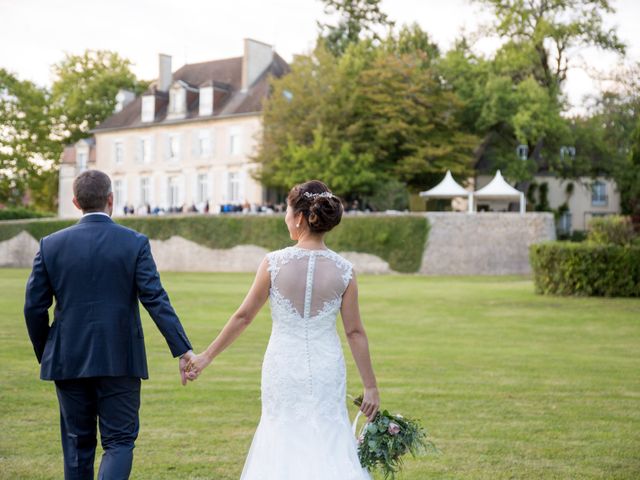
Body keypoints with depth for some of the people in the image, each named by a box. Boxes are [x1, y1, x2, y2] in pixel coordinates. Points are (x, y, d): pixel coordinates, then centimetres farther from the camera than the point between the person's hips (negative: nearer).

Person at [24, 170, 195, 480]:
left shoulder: (51, 245, 0)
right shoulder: (135, 243, -6)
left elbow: (34, 307, 2)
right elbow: (156, 300, -13)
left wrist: (44, 354, 15)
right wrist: (183, 350, -13)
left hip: (68, 361, 2)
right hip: (119, 361, -2)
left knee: (77, 443, 15)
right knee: (119, 441, 5)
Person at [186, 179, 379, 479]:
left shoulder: (274, 263, -10)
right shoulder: (343, 270, -7)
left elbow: (243, 316, -3)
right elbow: (355, 333, -4)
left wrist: (206, 357, 9)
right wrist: (371, 387, 4)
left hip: (284, 368, -1)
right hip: (326, 370, 1)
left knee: (283, 442, 16)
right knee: (329, 443, 12)